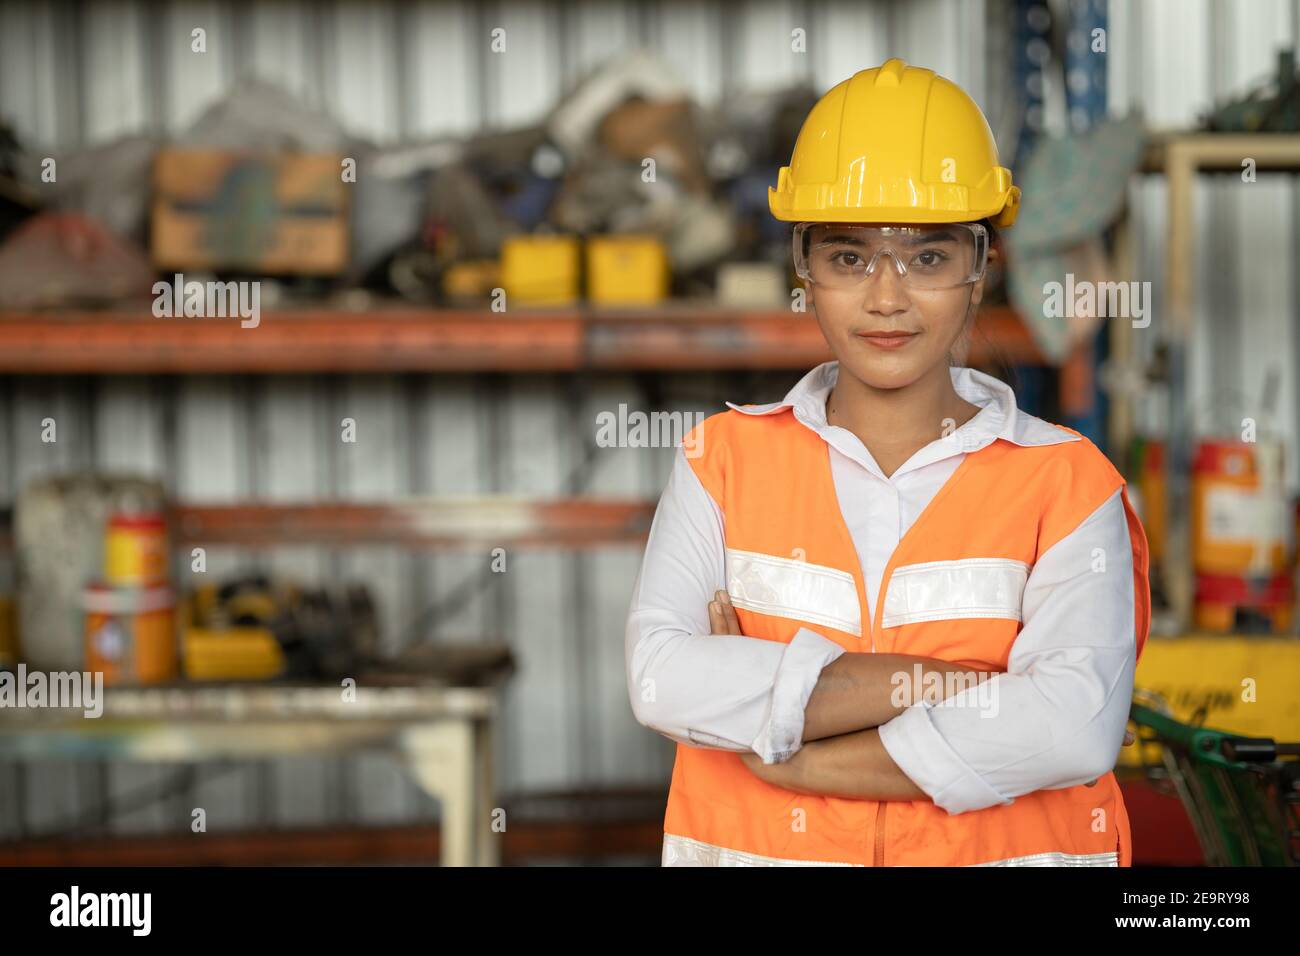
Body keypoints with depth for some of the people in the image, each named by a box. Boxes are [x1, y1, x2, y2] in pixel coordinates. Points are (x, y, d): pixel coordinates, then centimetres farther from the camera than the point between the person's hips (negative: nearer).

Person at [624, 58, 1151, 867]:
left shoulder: (1065, 481, -6)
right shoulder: (726, 458, -1)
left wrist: (794, 758, -19)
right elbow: (660, 676, -17)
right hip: (752, 843, 1)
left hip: (996, 847, -1)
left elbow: (1076, 729, -21)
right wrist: (932, 685, -22)